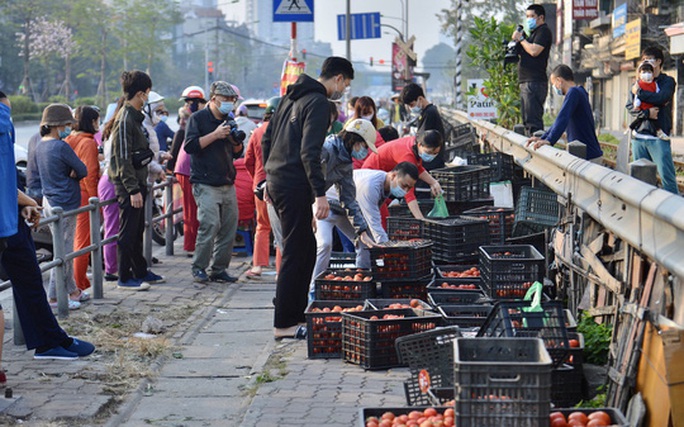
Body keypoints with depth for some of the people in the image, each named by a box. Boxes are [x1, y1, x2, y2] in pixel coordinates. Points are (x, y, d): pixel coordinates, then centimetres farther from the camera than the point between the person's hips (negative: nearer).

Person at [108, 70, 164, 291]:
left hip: (137, 182, 10)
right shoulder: (125, 119, -17)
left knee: (137, 230, 17)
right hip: (128, 184, -10)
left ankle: (140, 272, 26)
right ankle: (125, 278, 2)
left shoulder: (135, 116, 14)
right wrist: (133, 190, -21)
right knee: (128, 231, -4)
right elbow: (123, 158, -20)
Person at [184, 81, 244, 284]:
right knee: (210, 225, -16)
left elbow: (237, 154, 23)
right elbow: (190, 146, -14)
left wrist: (236, 142, 1)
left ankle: (219, 269, 11)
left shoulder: (228, 121, 19)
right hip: (206, 184, -7)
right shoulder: (198, 119, -1)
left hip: (227, 184, 7)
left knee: (229, 227, 3)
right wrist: (215, 135, -17)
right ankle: (199, 267, -4)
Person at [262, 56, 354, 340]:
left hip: (276, 181, 10)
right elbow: (309, 152, -21)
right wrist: (320, 194, -22)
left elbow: (266, 139, 21)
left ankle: (296, 314, 22)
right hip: (294, 186, -10)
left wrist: (271, 179, 25)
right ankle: (284, 324, -1)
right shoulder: (318, 103, -12)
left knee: (306, 248, 17)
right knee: (295, 254, -4)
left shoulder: (291, 97, 17)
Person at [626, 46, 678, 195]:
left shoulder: (667, 81, 5)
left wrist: (639, 92, -5)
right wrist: (646, 112, -13)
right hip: (638, 137, 5)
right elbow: (630, 106, 4)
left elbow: (661, 98, -15)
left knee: (667, 176, -10)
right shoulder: (638, 83, 17)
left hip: (658, 137, -5)